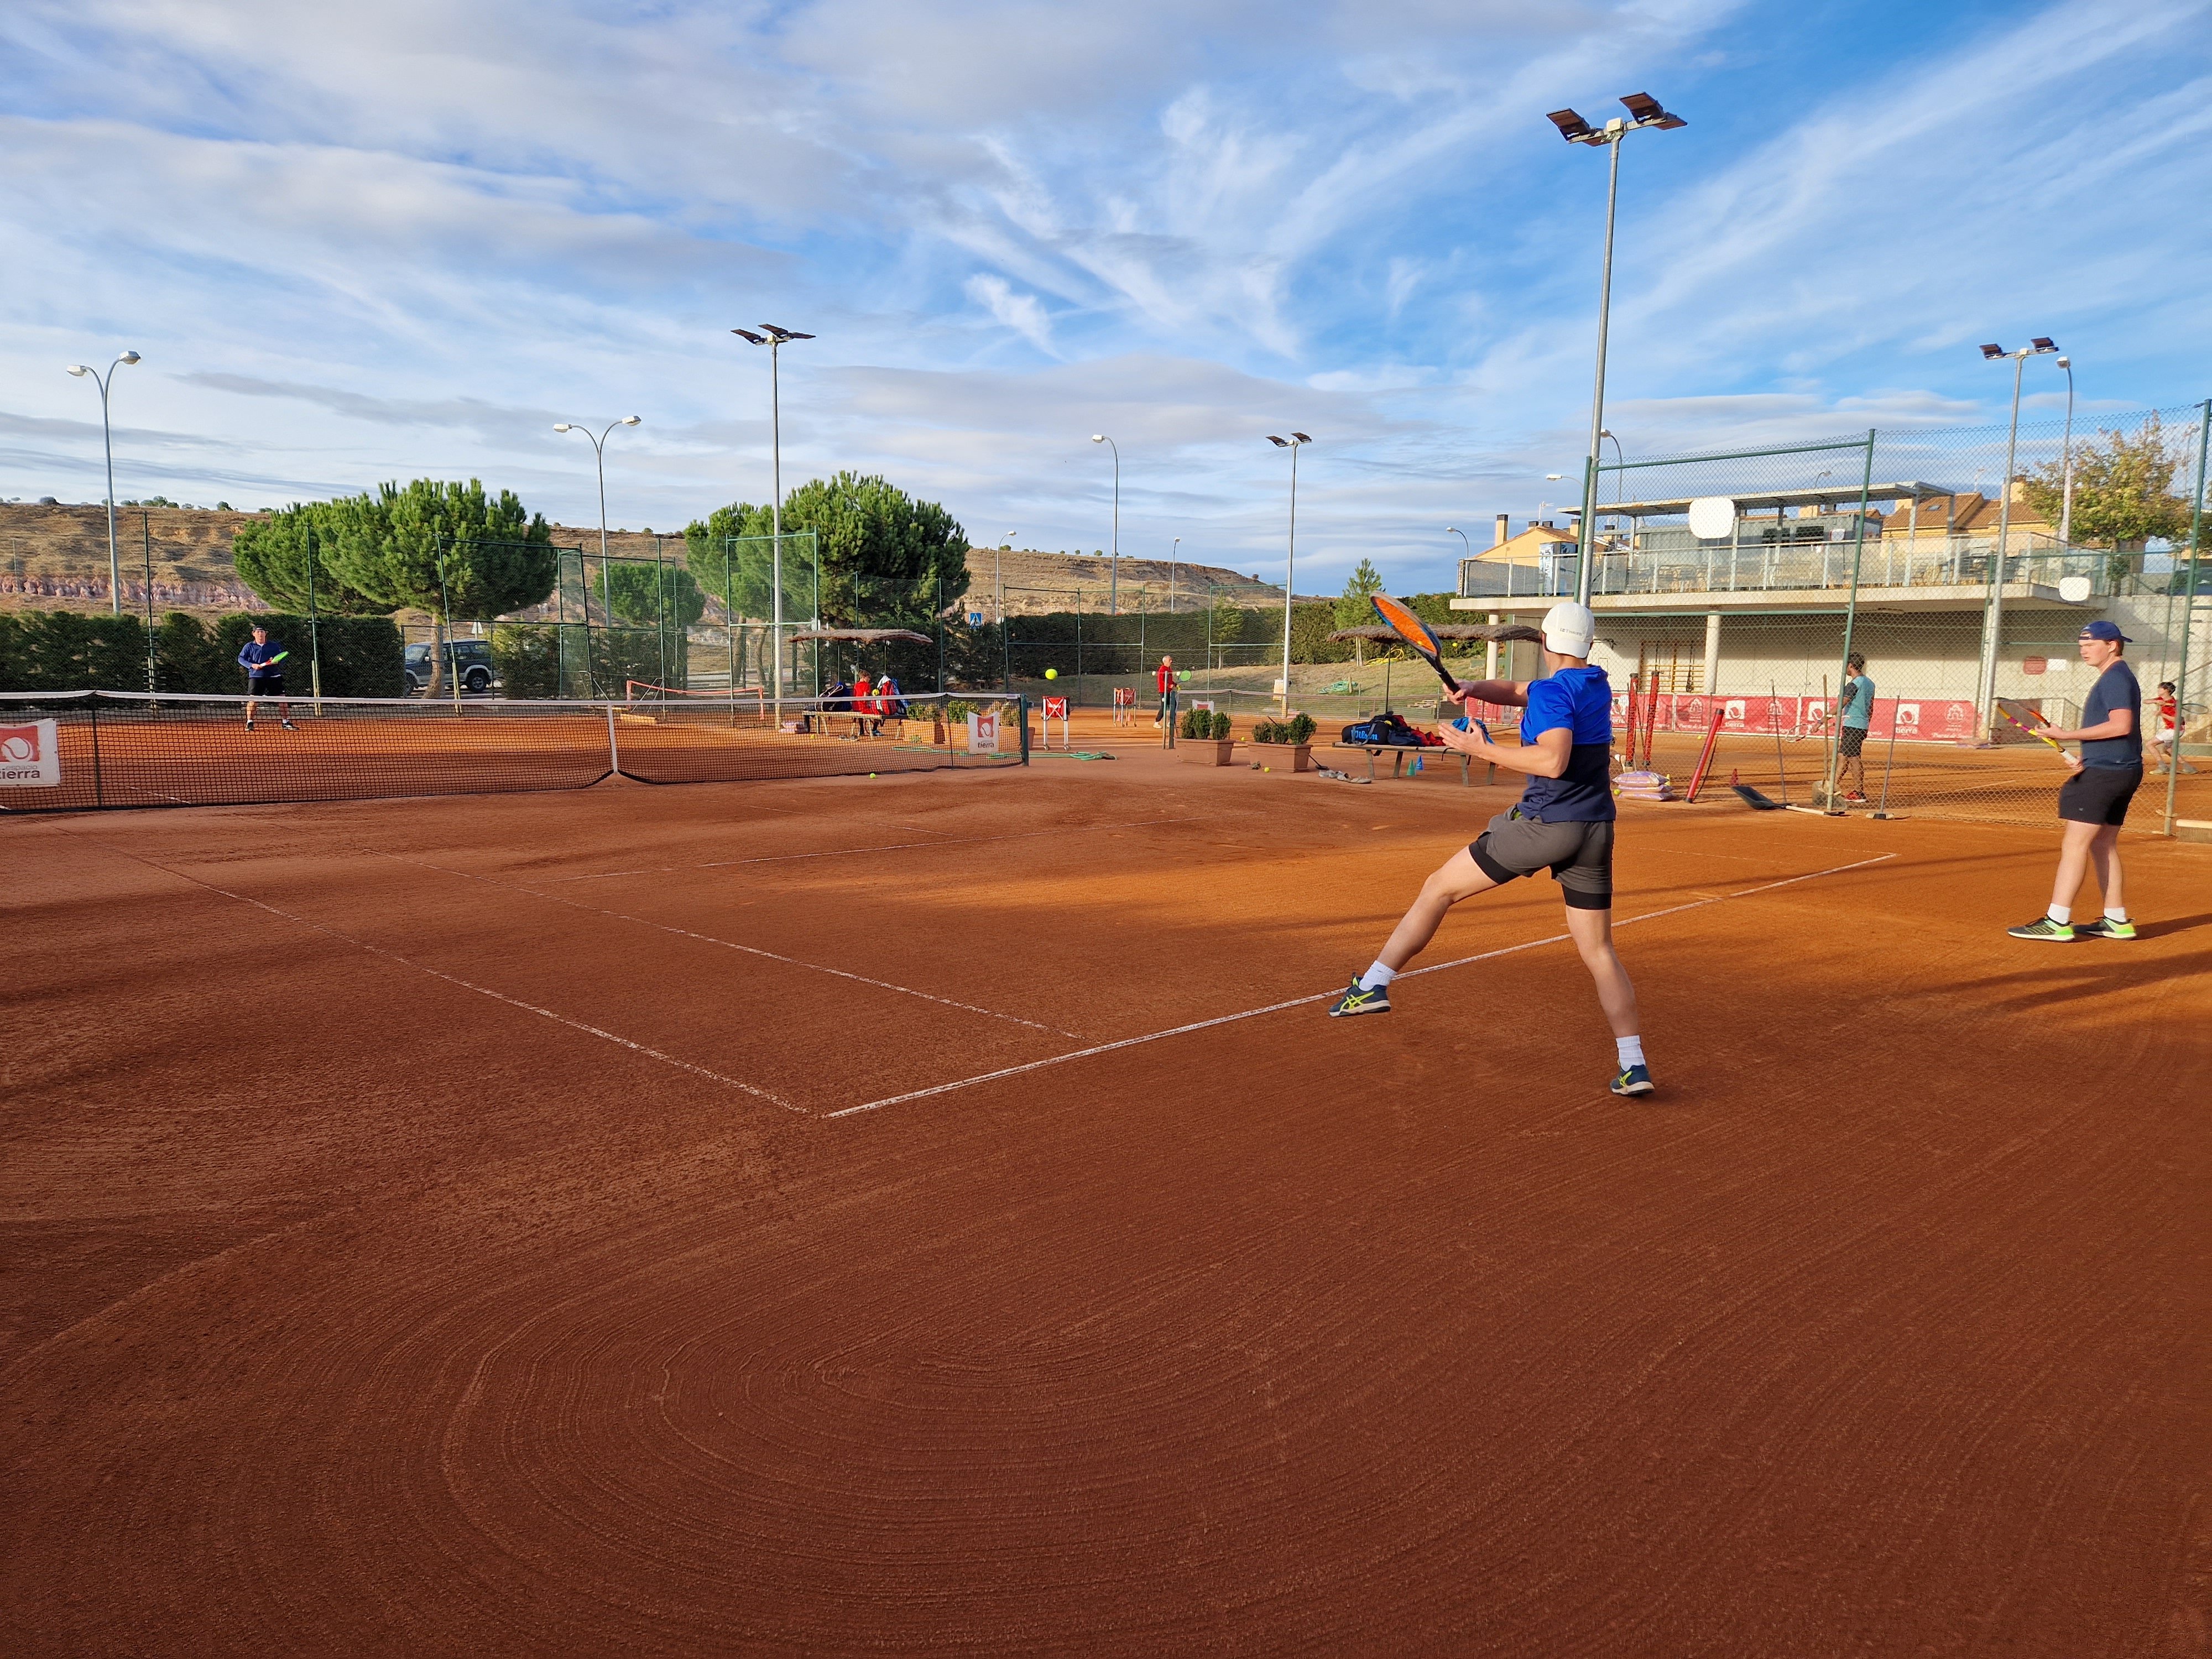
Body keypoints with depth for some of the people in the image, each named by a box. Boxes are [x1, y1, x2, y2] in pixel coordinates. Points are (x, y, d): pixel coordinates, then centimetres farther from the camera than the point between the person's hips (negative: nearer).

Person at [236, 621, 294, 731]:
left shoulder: (274, 645, 9)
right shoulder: (249, 646, 6)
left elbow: (283, 657, 11)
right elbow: (241, 658, 2)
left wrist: (277, 661, -11)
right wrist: (252, 665, -15)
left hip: (274, 676, 1)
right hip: (256, 676, -1)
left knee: (281, 699, -1)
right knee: (252, 699, -7)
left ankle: (286, 723, 6)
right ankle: (249, 723, 2)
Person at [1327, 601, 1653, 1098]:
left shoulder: (1555, 692, -13)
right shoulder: (1597, 685, 13)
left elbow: (1553, 761, -28)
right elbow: (1517, 691, 20)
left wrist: (1482, 749, -21)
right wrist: (1474, 689, 2)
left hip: (1544, 824, -7)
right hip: (1596, 832, 8)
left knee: (1439, 888, 7)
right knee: (1599, 950, 10)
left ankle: (1373, 985, 10)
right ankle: (1633, 1064, 5)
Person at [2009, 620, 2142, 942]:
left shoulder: (2115, 677, -12)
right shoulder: (2115, 677, 20)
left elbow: (2121, 725, -24)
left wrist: (2067, 736, -21)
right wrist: (2087, 760, 15)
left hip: (2105, 772, -11)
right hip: (2118, 772, 11)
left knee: (2075, 844, -12)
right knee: (2103, 845, 15)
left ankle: (2057, 923, -14)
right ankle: (2116, 921, 20)